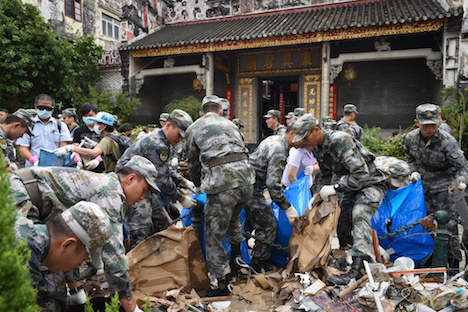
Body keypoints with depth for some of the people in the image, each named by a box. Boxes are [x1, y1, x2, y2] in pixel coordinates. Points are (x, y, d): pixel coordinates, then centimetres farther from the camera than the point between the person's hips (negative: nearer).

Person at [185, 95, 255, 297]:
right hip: (246, 179, 6)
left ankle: (220, 284, 15)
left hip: (221, 183, -5)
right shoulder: (230, 124, 27)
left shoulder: (193, 129, 17)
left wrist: (199, 186, 43)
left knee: (213, 236, 8)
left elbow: (193, 165, 24)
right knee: (232, 217, 33)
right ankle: (238, 256, 43)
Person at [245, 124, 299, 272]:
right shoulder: (279, 152, -23)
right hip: (251, 189, -11)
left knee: (259, 222, 19)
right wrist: (288, 208, -20)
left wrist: (281, 186, 29)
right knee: (268, 225, -4)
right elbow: (273, 185, -26)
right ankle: (259, 264, 8)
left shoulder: (274, 139, 10)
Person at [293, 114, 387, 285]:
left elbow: (361, 174, -32)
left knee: (359, 215, -31)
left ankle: (357, 268, -39)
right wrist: (318, 193, 6)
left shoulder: (340, 141, -28)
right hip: (350, 187, 9)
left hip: (371, 184, -9)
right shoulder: (317, 147, 0)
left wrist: (335, 187, -29)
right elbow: (324, 174, 16)